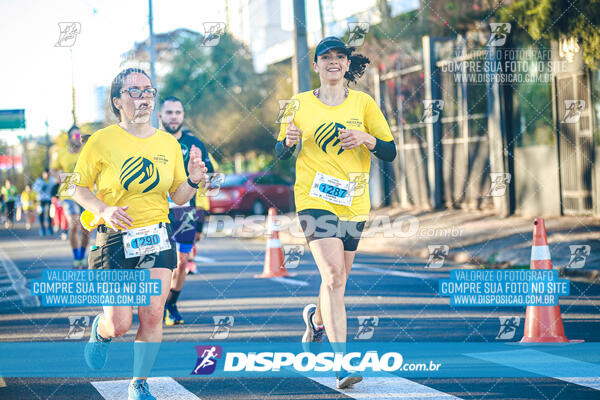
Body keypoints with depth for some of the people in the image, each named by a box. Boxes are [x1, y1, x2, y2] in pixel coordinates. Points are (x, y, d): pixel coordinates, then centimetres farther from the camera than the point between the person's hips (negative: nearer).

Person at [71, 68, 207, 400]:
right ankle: (100, 331, 32)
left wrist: (193, 181, -8)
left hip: (158, 238, 3)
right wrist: (104, 210, -16)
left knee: (153, 316, -5)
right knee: (119, 324, -5)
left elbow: (179, 198, 13)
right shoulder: (101, 142, -5)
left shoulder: (168, 143, 7)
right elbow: (78, 189, 1)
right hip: (115, 239, -3)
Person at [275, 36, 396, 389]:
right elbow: (280, 153, 10)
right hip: (314, 198, -3)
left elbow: (391, 152, 5)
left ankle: (316, 316, 48)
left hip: (353, 201, 3)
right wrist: (290, 140, -12)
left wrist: (366, 139, -14)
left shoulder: (363, 103, 5)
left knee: (338, 278, 13)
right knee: (333, 275, -18)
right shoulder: (300, 104, 3)